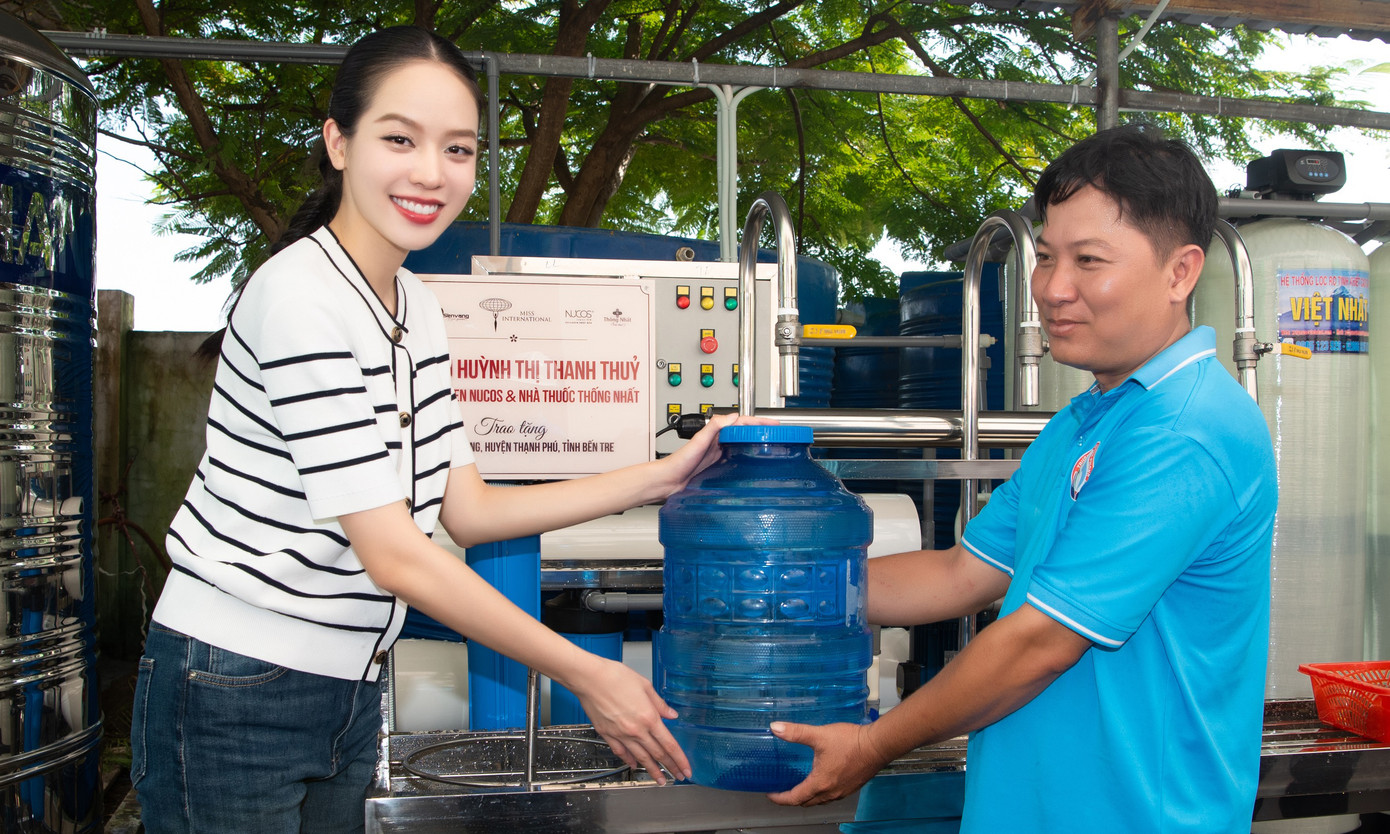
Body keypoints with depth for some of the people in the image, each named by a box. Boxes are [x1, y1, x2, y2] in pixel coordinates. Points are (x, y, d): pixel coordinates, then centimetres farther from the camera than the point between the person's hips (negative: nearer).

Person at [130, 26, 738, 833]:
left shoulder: (418, 308, 7)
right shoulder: (302, 296, -20)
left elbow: (467, 509, 7)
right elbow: (393, 553, -22)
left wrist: (660, 477, 2)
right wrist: (585, 674, -17)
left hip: (347, 694, 8)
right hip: (236, 696, -8)